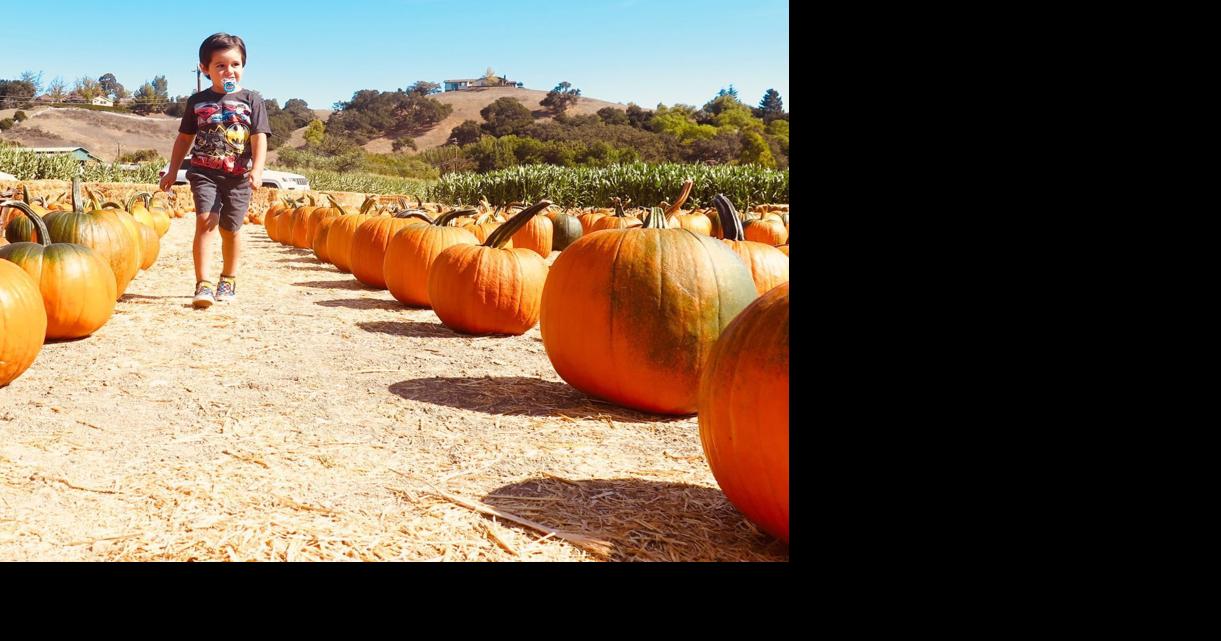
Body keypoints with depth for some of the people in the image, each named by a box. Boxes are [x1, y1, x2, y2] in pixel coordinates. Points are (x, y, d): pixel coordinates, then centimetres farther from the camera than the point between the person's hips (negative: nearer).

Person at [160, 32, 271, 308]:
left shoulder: (251, 100, 2)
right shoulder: (197, 101, 8)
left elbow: (259, 138, -5)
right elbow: (184, 138, 16)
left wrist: (257, 170, -19)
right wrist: (173, 170, 16)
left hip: (238, 176, 0)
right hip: (204, 172, 0)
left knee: (230, 228, 9)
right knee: (205, 220, -16)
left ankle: (228, 278, 29)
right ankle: (203, 284, -18)